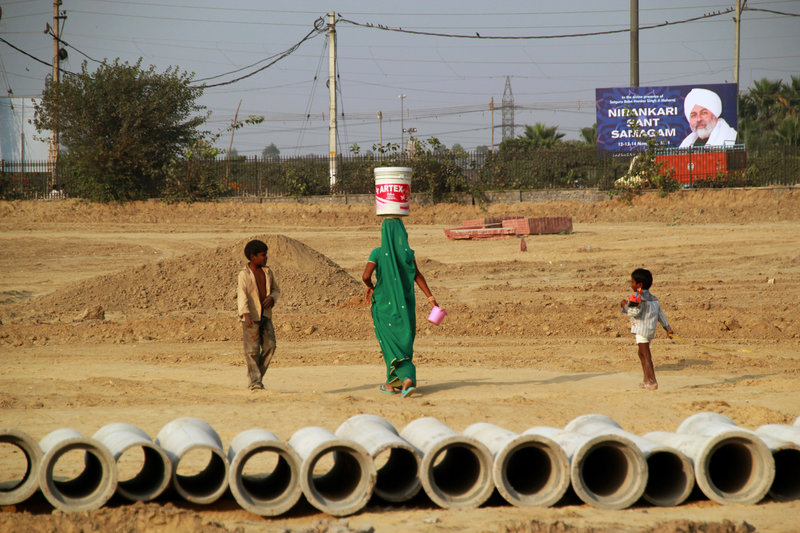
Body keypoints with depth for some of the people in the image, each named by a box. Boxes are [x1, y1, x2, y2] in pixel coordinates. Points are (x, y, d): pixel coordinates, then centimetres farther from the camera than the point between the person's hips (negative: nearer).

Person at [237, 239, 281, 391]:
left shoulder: (267, 272, 10)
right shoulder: (244, 275, -10)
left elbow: (276, 290, 21)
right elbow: (242, 295, -22)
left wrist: (271, 298, -4)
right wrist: (246, 315, -36)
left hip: (265, 316, 5)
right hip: (250, 317, -5)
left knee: (269, 346, -4)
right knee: (252, 351, -3)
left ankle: (256, 377, 10)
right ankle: (254, 382, 3)